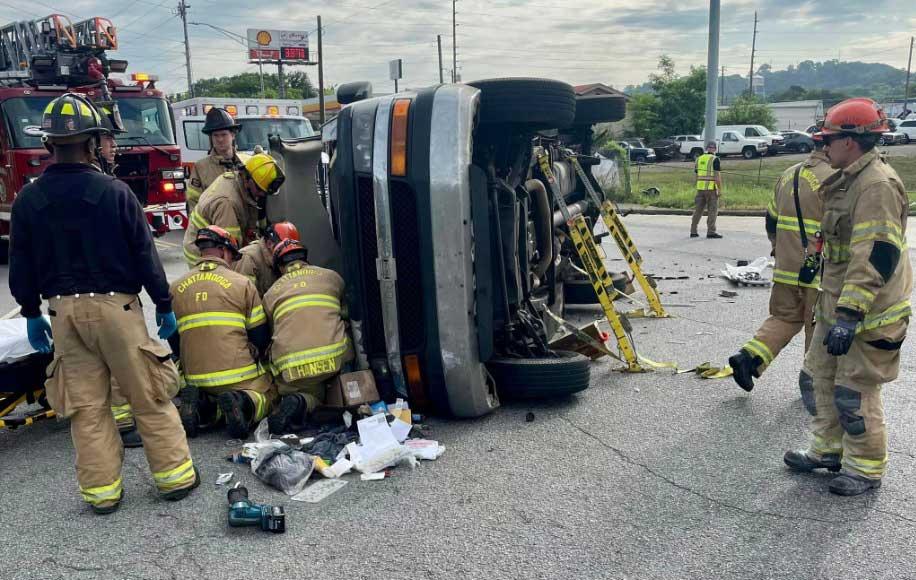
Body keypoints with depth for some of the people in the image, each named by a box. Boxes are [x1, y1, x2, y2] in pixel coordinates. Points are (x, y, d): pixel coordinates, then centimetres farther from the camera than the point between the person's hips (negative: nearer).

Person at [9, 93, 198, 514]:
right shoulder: (114, 192, -10)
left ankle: (101, 488, 17)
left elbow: (20, 266, 8)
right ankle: (174, 475, 13)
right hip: (116, 305, -3)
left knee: (85, 404, 11)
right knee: (148, 396, 6)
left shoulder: (28, 200, 1)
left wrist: (32, 313, 19)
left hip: (63, 309, 4)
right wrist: (164, 304, 1)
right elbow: (145, 254, -7)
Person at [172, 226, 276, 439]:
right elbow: (260, 335, 1)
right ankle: (244, 403, -15)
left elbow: (173, 340, 12)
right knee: (268, 395, 19)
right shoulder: (242, 283, -3)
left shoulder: (176, 288, 7)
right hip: (240, 376, -4)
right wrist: (251, 361, 20)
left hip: (196, 379, 4)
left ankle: (202, 406, -4)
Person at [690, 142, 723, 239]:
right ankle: (711, 232, -3)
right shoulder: (715, 159, -8)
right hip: (711, 188, -6)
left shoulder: (699, 159, 11)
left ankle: (693, 231, 9)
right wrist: (720, 189, -10)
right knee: (712, 210, 0)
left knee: (698, 210, 9)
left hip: (700, 188, 6)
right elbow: (717, 176, -13)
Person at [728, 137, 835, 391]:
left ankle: (748, 356, 0)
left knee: (785, 316, 16)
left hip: (785, 266, 6)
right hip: (818, 269, -6)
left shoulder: (789, 175, 10)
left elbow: (771, 219, 16)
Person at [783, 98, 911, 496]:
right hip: (837, 307, 10)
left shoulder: (877, 185, -21)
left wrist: (849, 316, -31)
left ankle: (865, 470, 18)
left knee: (855, 395, 0)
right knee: (817, 378, 17)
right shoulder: (849, 181, 14)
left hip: (868, 316, -10)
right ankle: (827, 449, 33)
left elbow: (877, 257, -28)